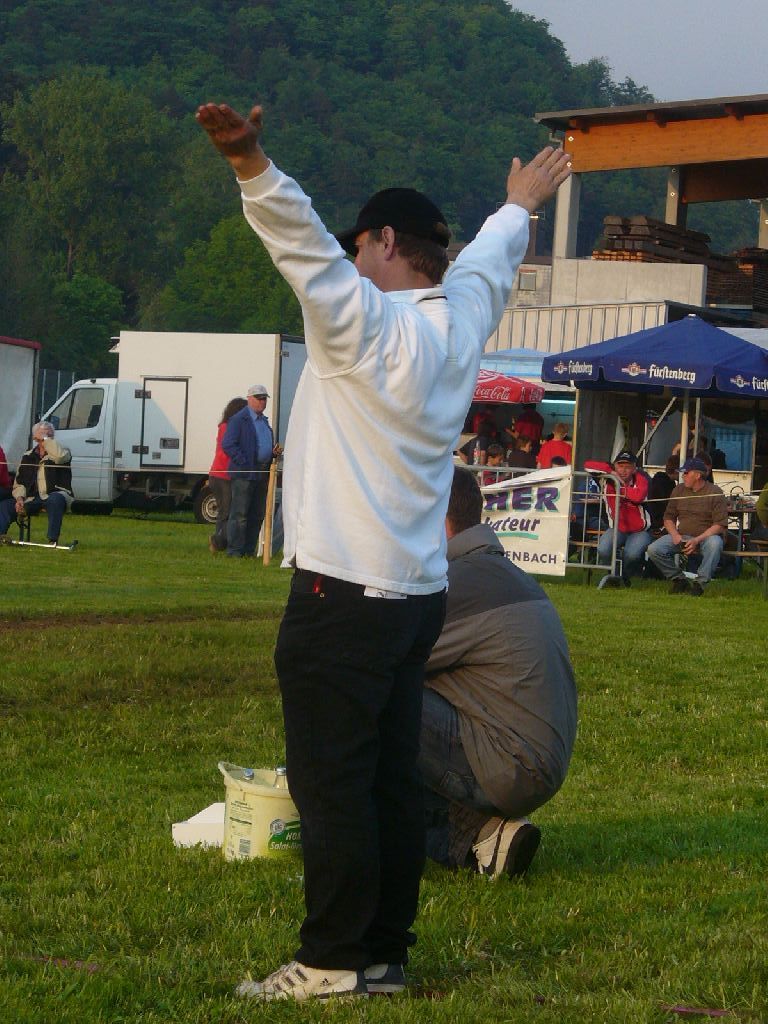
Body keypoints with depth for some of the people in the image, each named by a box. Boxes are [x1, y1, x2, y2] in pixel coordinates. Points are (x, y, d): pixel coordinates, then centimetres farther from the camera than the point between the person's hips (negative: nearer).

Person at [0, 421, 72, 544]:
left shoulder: (61, 451, 6)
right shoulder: (28, 457, 18)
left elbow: (60, 456, -23)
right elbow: (19, 483, 16)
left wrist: (45, 439, -13)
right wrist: (20, 498, -4)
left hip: (54, 496, -5)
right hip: (32, 499, 5)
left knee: (55, 500, -40)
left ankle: (53, 540, -44)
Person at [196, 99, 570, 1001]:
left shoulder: (369, 322, -11)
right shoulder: (459, 323, 12)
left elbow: (308, 245, -28)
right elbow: (486, 263, 33)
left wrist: (251, 166, -41)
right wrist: (517, 207, 53)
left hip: (343, 596, -8)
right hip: (417, 594, 9)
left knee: (330, 783, -5)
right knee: (392, 782, 10)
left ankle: (335, 960, -3)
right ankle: (386, 953, 15)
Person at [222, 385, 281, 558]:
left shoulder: (264, 421, 21)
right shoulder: (238, 420, -5)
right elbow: (228, 445, -12)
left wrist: (275, 452, 10)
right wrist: (245, 463, -18)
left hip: (262, 474, 8)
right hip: (244, 473, -8)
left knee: (257, 516, 9)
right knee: (239, 514, -7)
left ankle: (249, 550, 14)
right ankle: (234, 551, -5)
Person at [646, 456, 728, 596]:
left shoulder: (715, 493, -6)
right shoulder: (679, 490, 10)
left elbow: (720, 525, -12)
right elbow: (668, 517, 15)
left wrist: (697, 540, -23)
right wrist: (675, 535, -7)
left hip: (706, 536, -4)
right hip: (681, 536, 4)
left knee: (714, 543, -40)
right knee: (654, 550, -18)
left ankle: (700, 583, -26)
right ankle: (679, 579, 0)